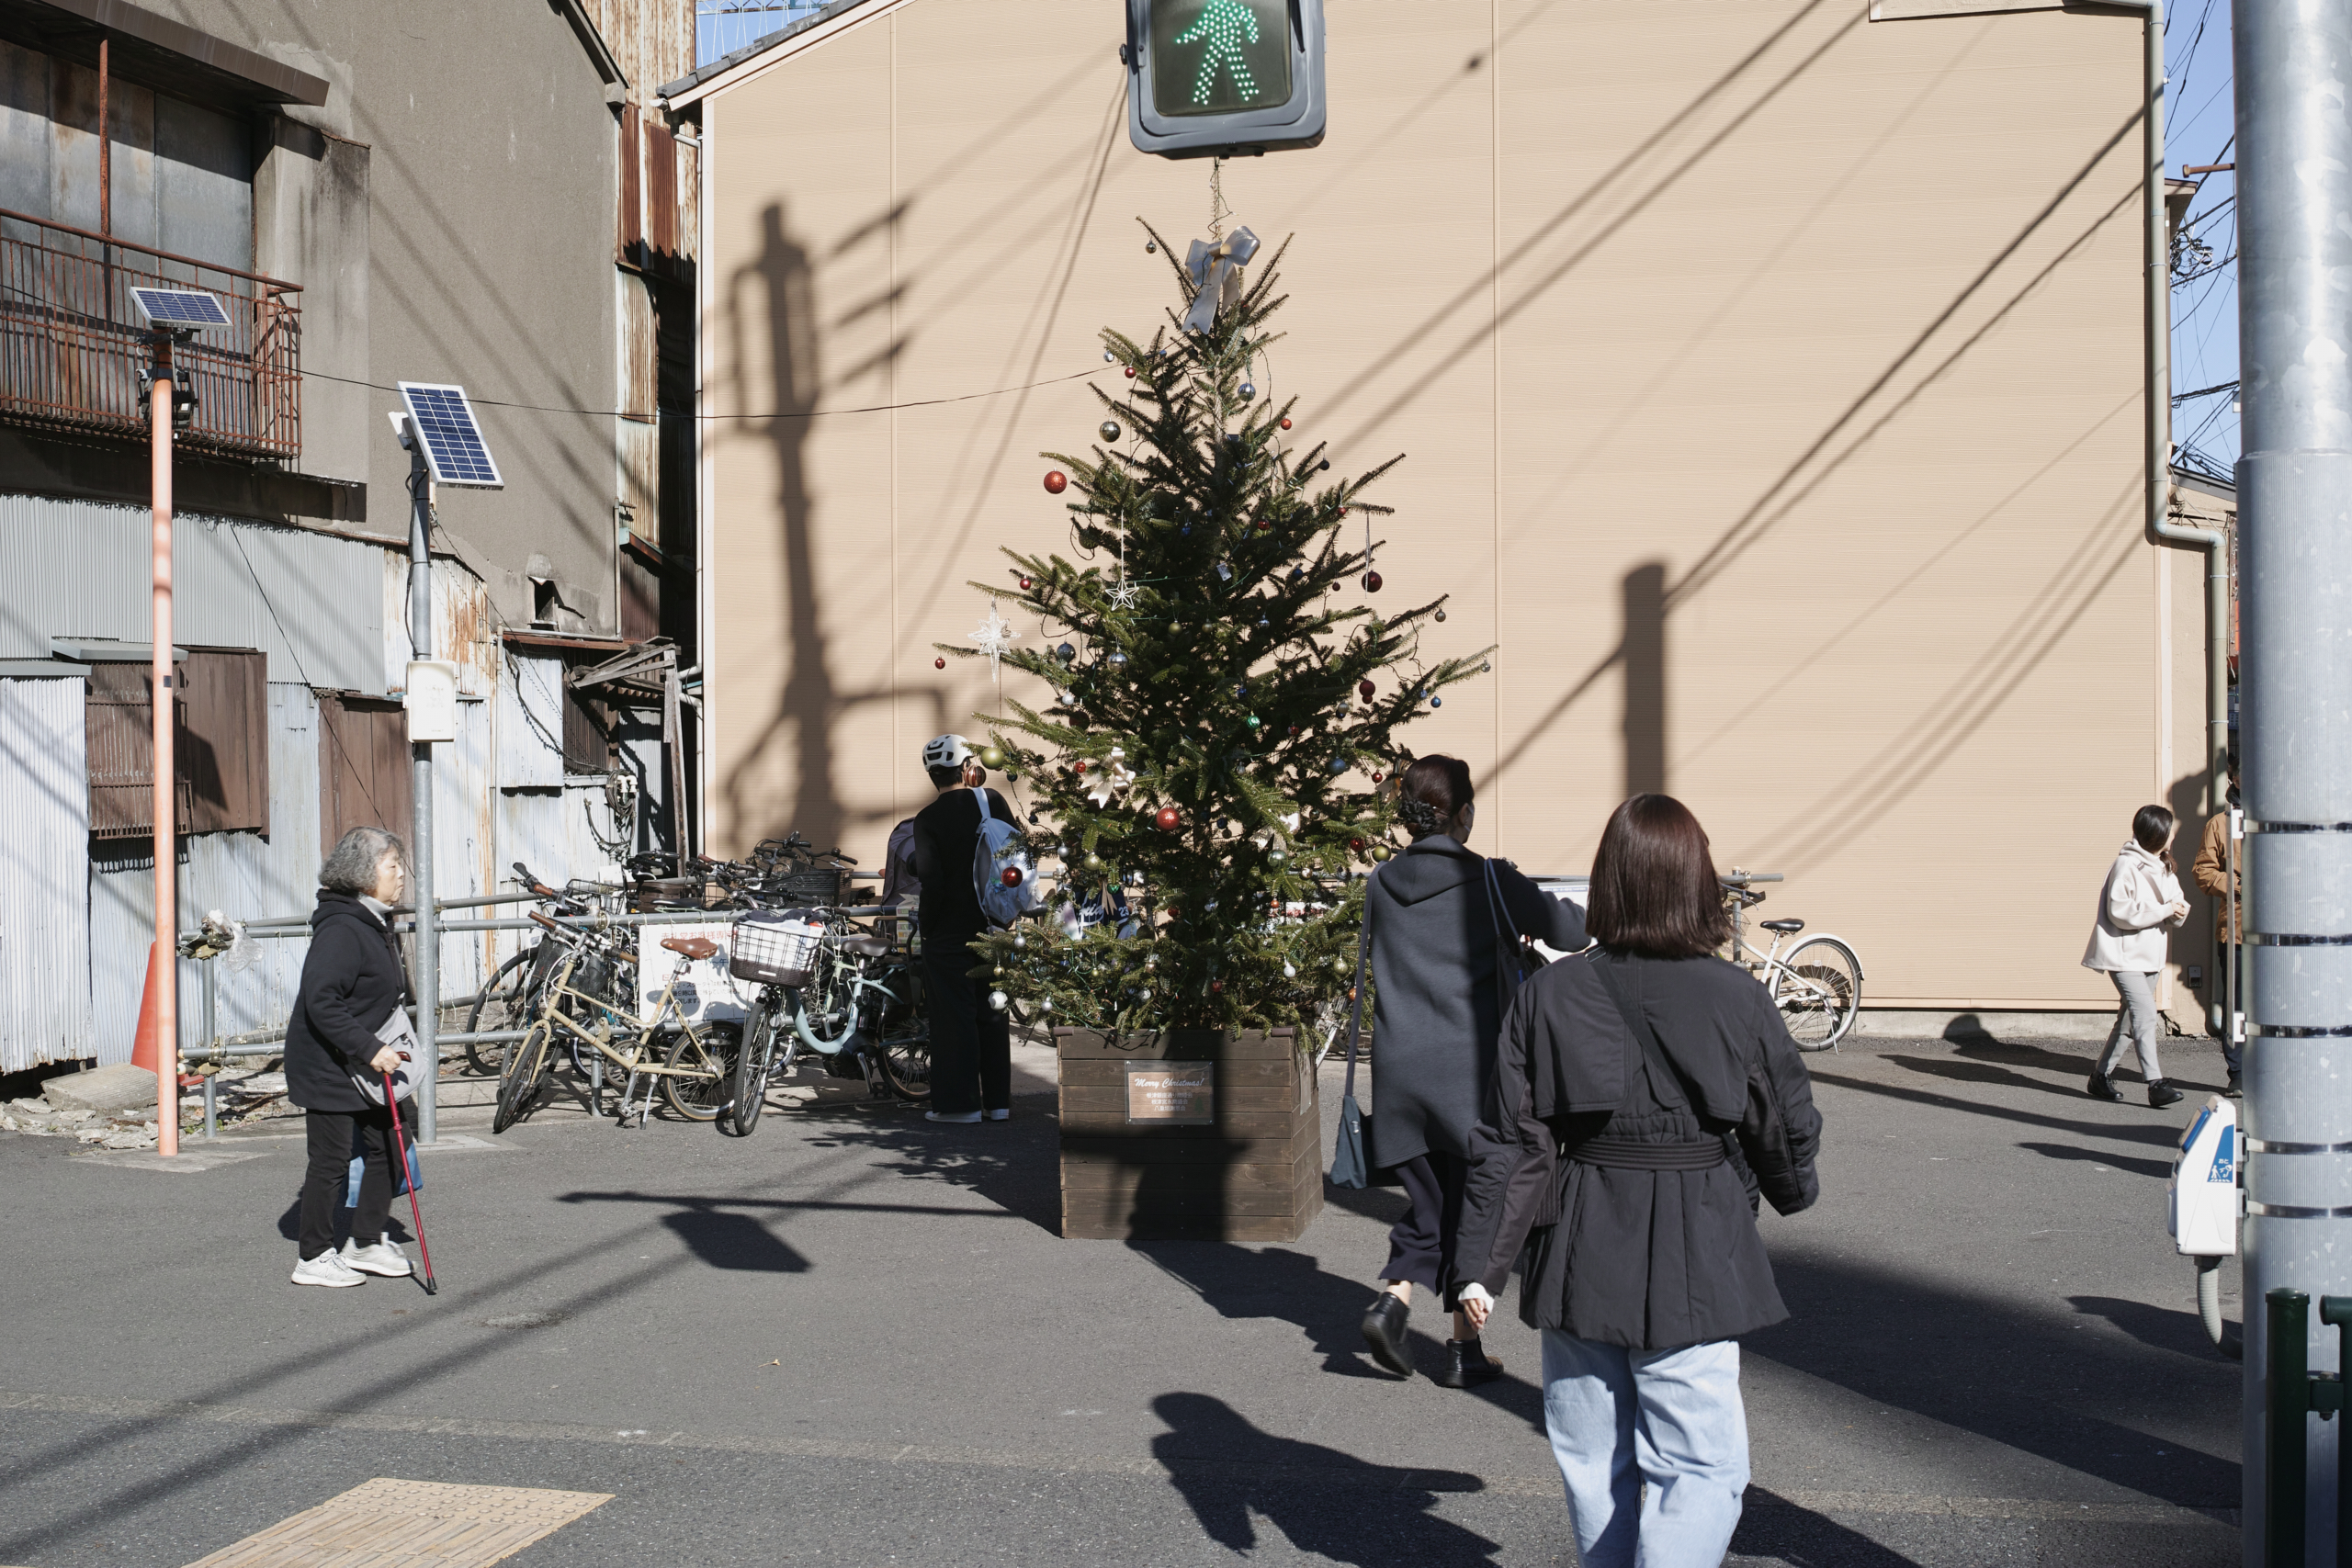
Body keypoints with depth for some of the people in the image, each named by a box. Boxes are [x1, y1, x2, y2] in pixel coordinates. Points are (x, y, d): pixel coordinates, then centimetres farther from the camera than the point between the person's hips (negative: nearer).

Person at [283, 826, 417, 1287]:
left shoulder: (374, 925, 11)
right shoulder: (340, 929, -22)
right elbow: (321, 1002, -29)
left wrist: (385, 1049, 17)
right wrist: (369, 1049, -29)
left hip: (363, 1066, 10)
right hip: (328, 1067, -10)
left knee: (385, 1146, 12)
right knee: (332, 1160, -2)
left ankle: (367, 1242, 25)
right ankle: (315, 1258, 10)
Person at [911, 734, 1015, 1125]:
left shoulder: (928, 819, -12)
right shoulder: (993, 801, 0)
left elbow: (930, 880, -16)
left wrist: (926, 924, -6)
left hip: (950, 931, -4)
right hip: (993, 928, 4)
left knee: (954, 1015, 1)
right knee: (992, 1014, 12)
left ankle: (960, 1102, 2)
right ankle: (998, 1100, 15)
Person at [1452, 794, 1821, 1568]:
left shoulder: (1548, 995, -5)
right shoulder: (1739, 1000, -9)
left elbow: (1511, 1145, -4)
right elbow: (1786, 1129, 3)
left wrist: (1481, 1262, 1)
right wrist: (1793, 1191, 25)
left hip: (1580, 1255, 3)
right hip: (1693, 1260, -2)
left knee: (1592, 1457, 17)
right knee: (1700, 1463, 2)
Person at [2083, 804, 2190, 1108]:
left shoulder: (2162, 867, 16)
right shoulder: (2127, 864, -14)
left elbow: (2175, 901, 18)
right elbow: (2120, 912, -21)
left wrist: (2179, 911, -6)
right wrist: (2165, 910, -20)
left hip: (2149, 956, 9)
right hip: (2124, 954, -9)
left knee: (2130, 1017, 12)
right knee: (2146, 1015, -18)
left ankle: (2101, 1076, 23)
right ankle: (2155, 1084, -22)